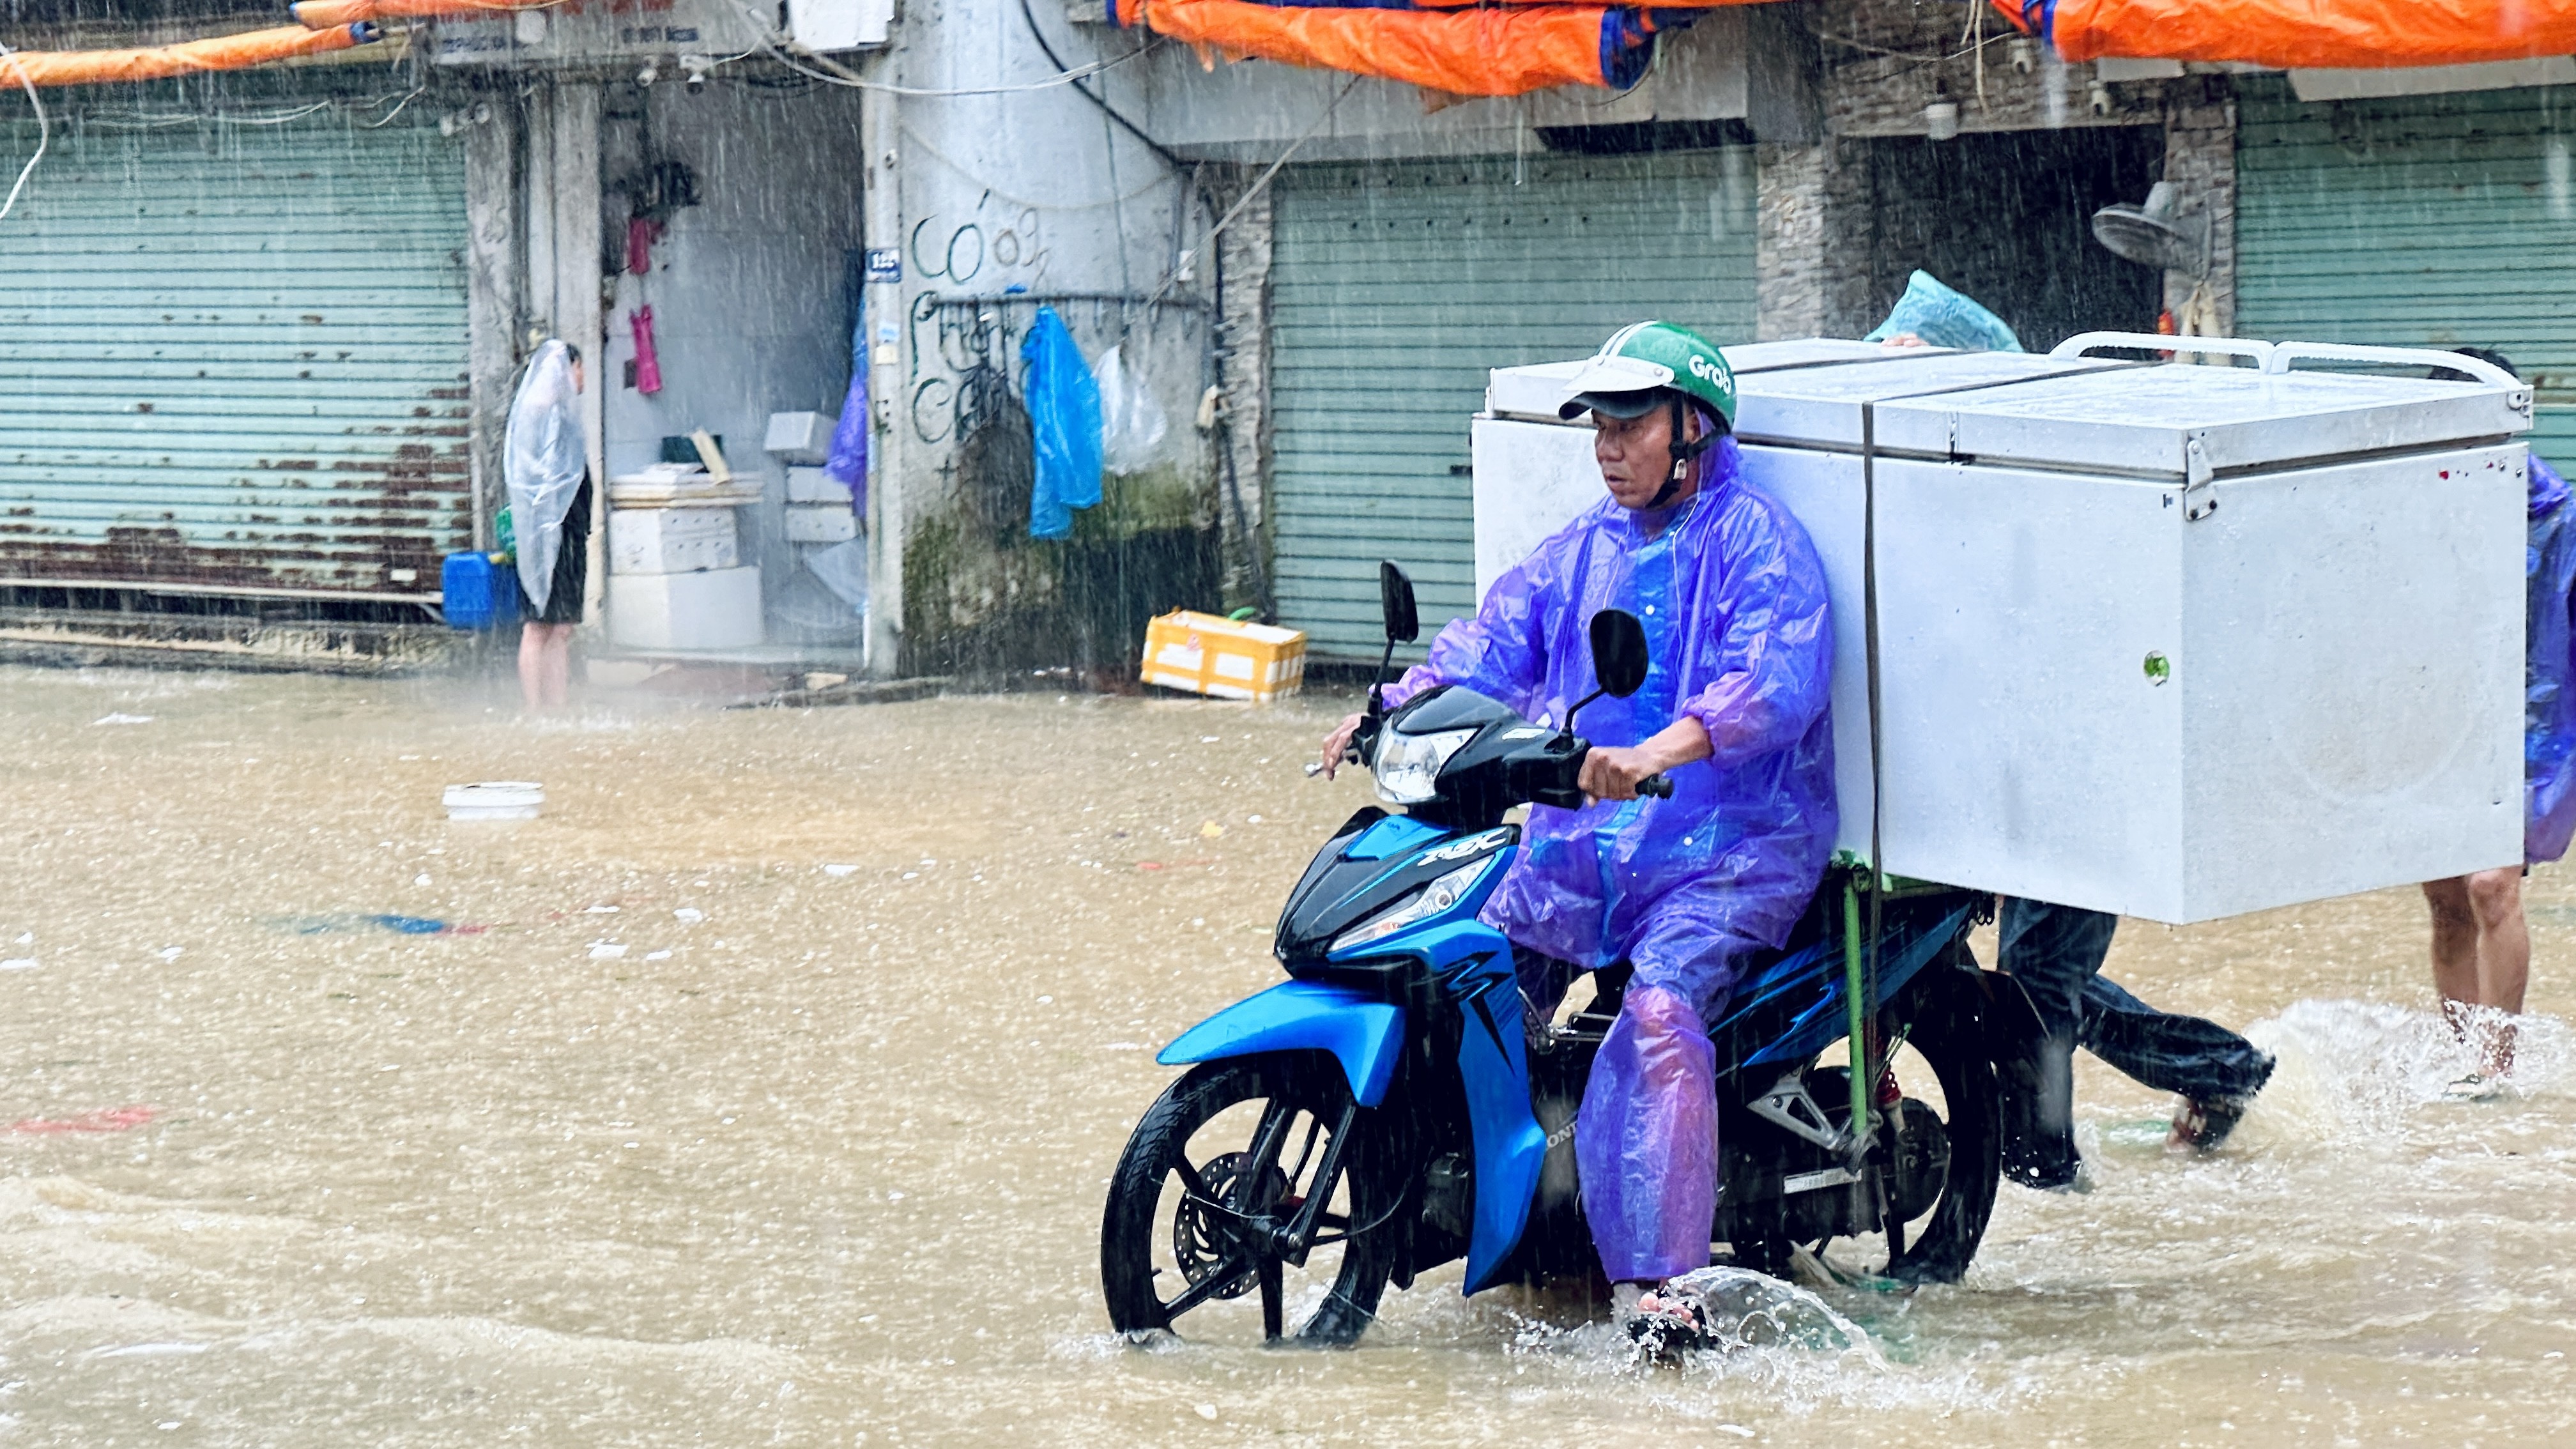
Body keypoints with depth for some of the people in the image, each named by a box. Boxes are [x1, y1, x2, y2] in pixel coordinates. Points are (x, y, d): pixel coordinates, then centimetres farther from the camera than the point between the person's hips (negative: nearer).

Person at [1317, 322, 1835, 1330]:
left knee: (1659, 1012, -28)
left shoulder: (1756, 542, -7)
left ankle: (1652, 1279, -32)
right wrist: (1394, 711, -6)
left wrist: (1657, 753, -39)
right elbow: (1495, 640, 12)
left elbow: (1777, 680, -23)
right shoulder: (1584, 548, 18)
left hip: (1732, 842, -8)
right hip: (1586, 837, 8)